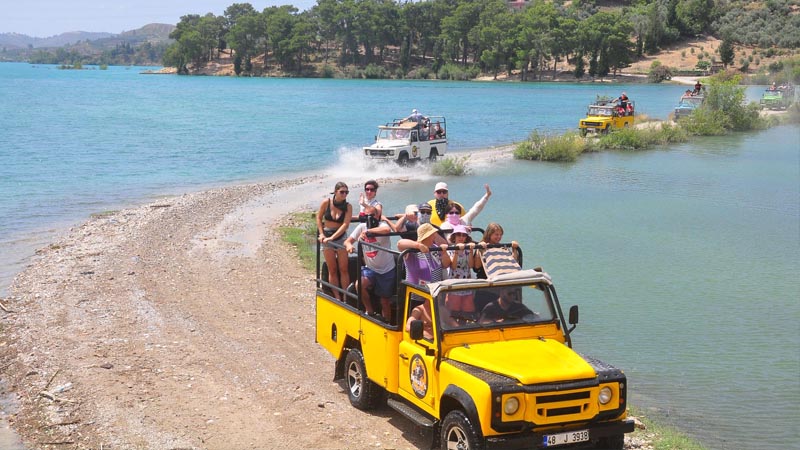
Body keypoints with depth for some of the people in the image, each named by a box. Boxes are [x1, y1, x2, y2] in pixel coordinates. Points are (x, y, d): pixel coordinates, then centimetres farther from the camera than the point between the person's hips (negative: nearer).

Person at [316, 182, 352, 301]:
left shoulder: (348, 206, -9)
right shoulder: (326, 203, -7)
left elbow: (345, 224, -16)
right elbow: (319, 218, 6)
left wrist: (332, 238, -22)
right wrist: (321, 234, -3)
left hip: (341, 237, -1)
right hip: (326, 237, 1)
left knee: (343, 269, -2)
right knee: (332, 270, 4)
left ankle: (345, 298, 3)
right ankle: (337, 298, 9)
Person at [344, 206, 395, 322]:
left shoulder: (381, 225, -15)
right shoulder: (361, 227, -1)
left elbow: (387, 230, -41)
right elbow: (347, 241, -1)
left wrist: (368, 231, -39)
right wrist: (349, 245, -24)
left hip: (387, 270, -3)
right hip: (370, 268, 3)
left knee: (385, 301, 6)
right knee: (360, 285, -25)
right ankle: (370, 312, -5)